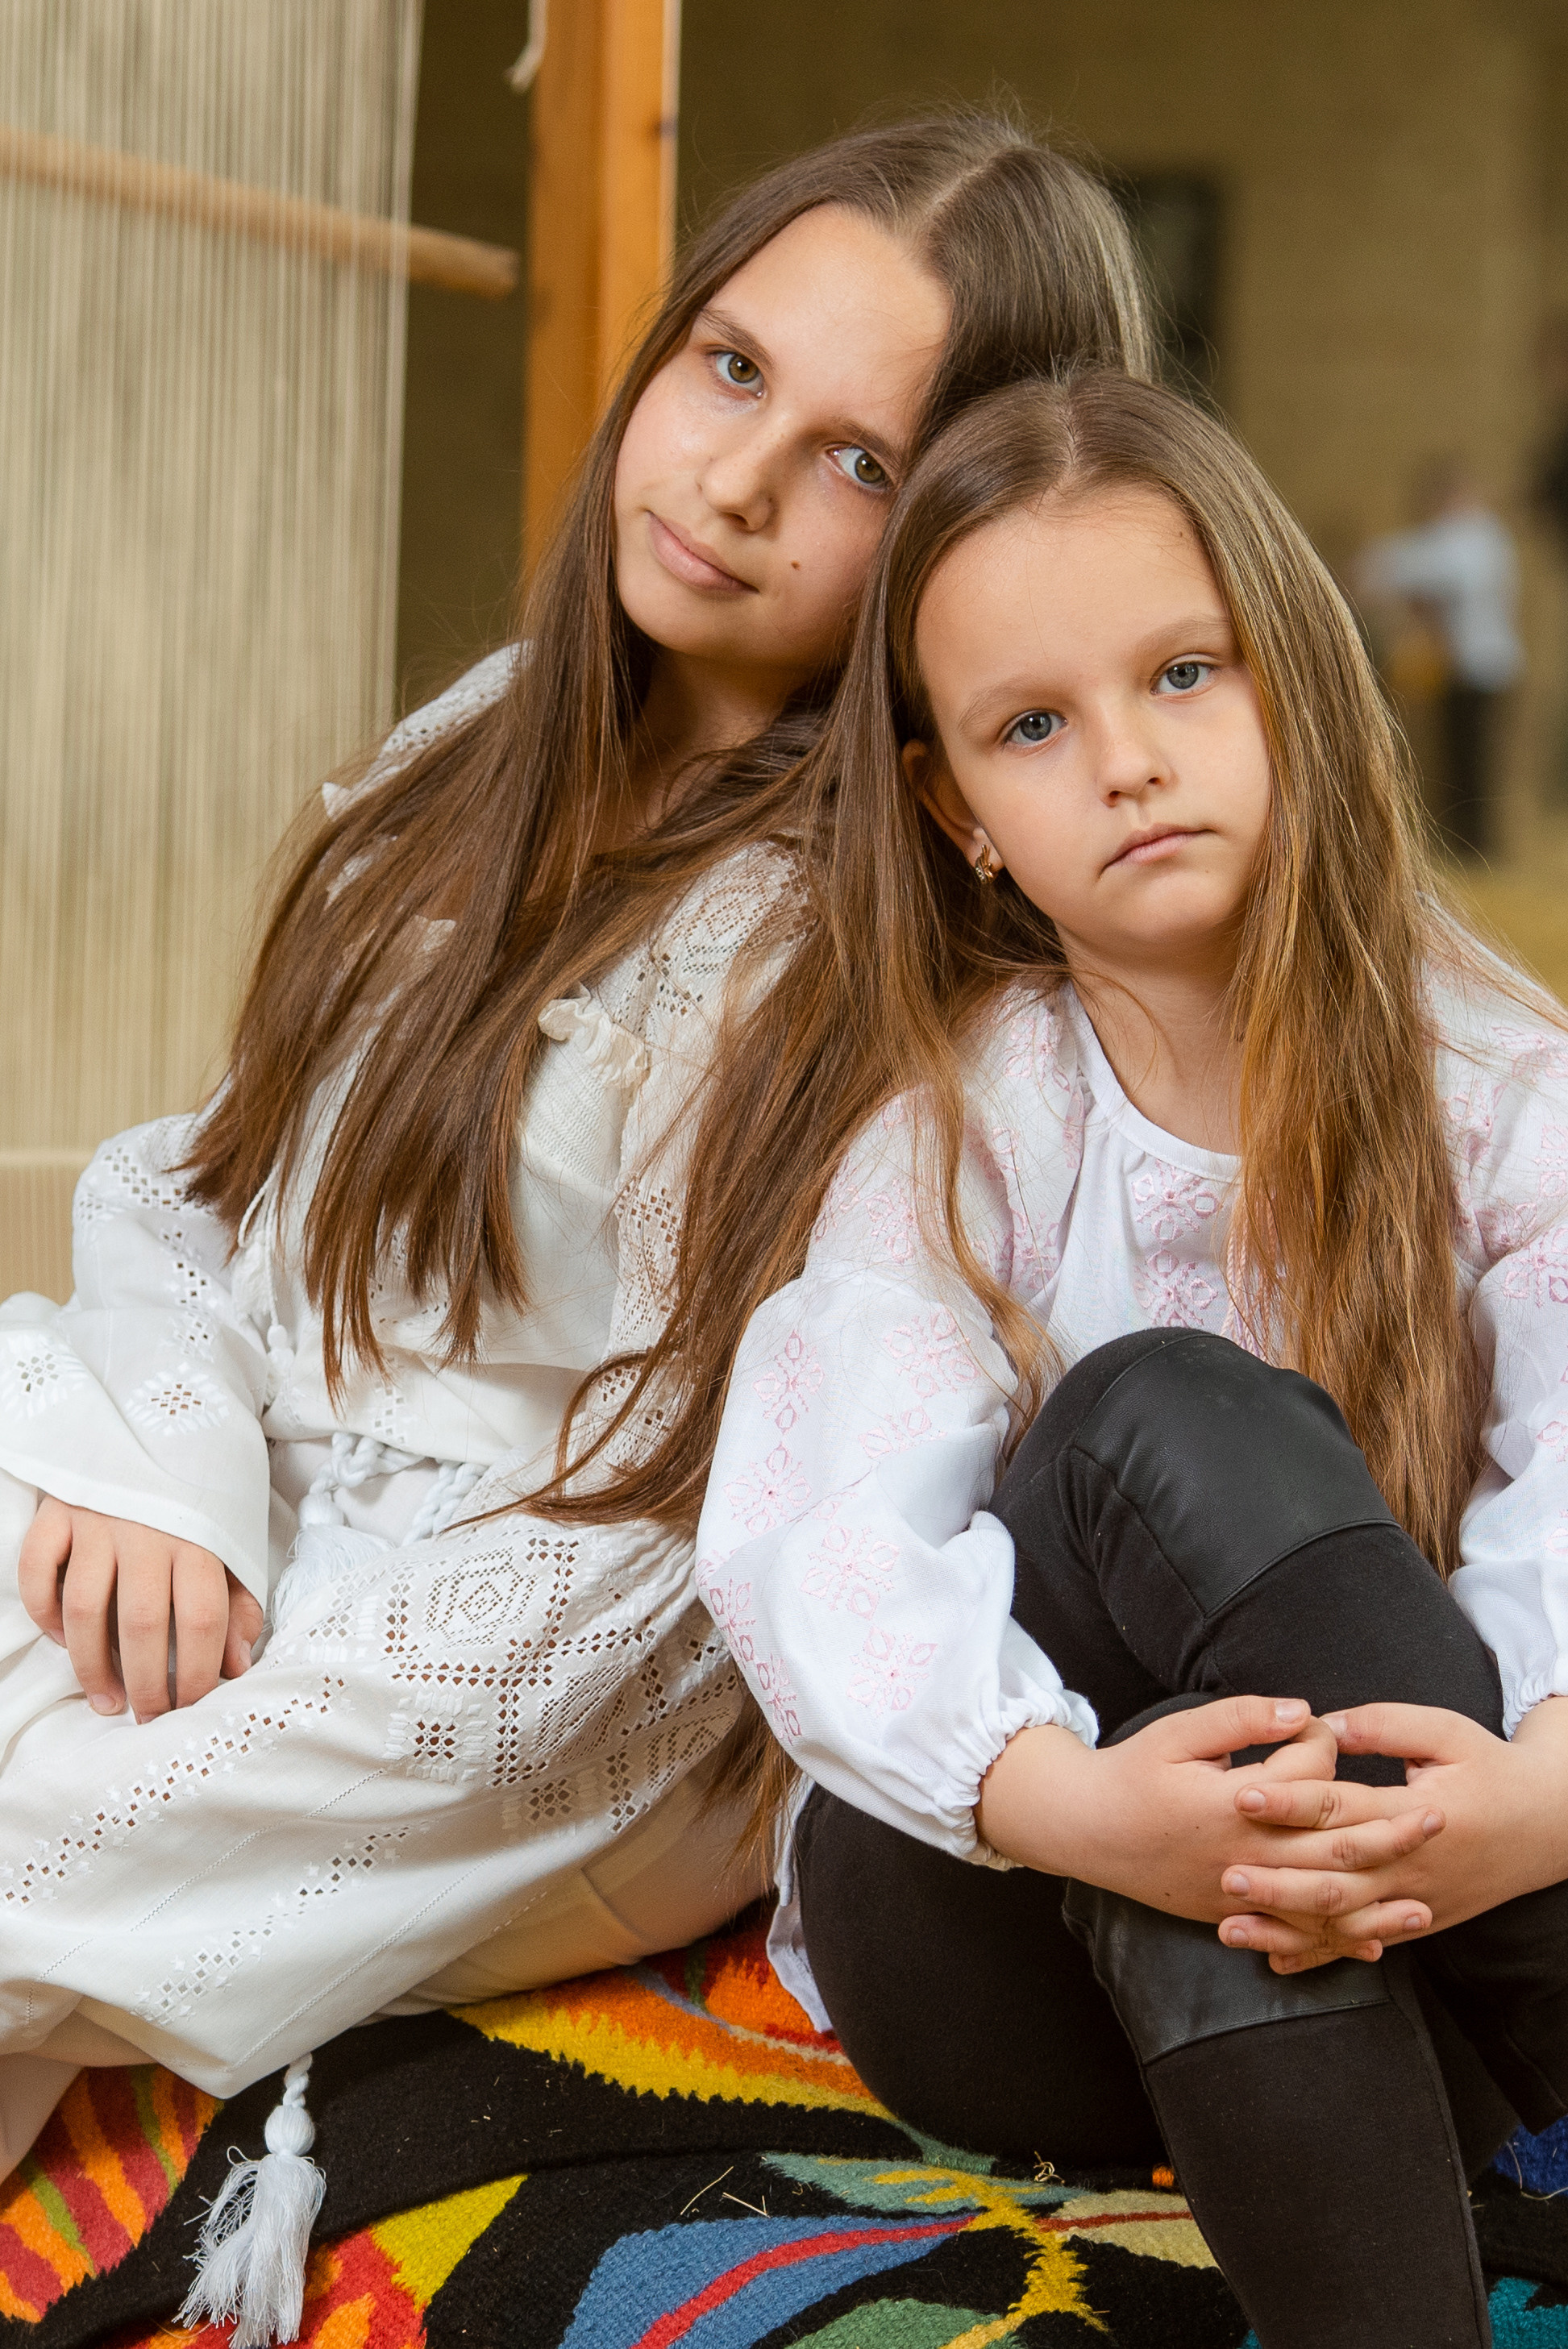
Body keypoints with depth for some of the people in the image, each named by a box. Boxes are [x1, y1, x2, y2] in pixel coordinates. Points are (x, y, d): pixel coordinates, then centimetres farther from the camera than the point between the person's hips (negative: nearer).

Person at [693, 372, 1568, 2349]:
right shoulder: (964, 1136, -2)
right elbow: (809, 1543, -18)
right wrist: (1060, 1797, -39)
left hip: (1399, 1965, -1)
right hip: (997, 1940, 1)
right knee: (1161, 1417, -29)